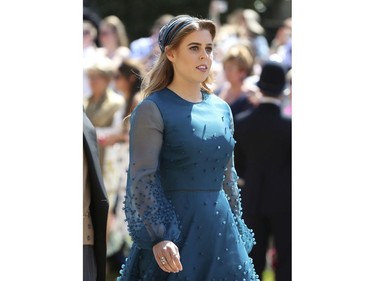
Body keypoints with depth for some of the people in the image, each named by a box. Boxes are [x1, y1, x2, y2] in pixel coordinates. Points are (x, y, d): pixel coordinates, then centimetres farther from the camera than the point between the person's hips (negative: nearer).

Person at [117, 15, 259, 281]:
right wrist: (157, 237, -23)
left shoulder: (221, 109, 12)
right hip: (175, 229, -6)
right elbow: (142, 179, -13)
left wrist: (236, 228, 17)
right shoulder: (153, 110, -6)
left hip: (220, 228, 6)